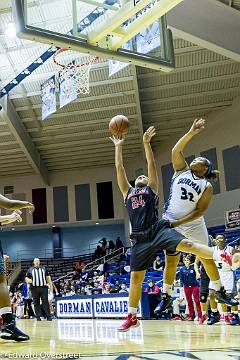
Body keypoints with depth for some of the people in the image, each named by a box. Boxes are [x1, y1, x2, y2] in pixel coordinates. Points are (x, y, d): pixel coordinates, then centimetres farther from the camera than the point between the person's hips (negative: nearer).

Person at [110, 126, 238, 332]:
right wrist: (118, 146, 28)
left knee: (187, 245, -28)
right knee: (135, 278, 4)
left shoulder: (152, 189, 18)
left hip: (158, 229, -3)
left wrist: (146, 143, 7)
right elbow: (119, 168, 24)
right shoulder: (128, 193, 25)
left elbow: (151, 165, 11)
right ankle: (132, 317, 17)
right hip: (141, 239, 4)